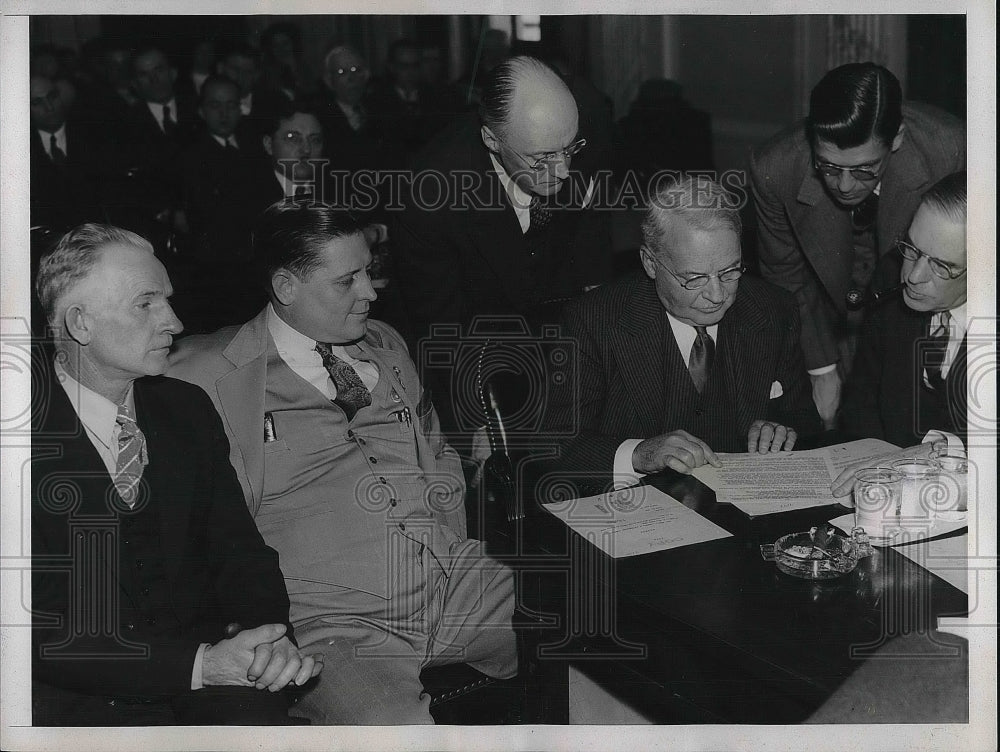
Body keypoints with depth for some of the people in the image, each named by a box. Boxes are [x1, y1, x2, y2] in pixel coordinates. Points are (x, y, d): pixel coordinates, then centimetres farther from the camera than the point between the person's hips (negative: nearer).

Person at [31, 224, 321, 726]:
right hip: (77, 697, -5)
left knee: (258, 713, -25)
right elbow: (35, 628, -14)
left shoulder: (187, 408, 9)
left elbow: (239, 549, 11)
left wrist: (271, 636, -12)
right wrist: (196, 665, -21)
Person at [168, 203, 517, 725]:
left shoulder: (385, 346, 18)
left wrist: (447, 534, 10)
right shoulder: (205, 377, -1)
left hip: (457, 584, 6)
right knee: (390, 726, -34)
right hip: (330, 622, -6)